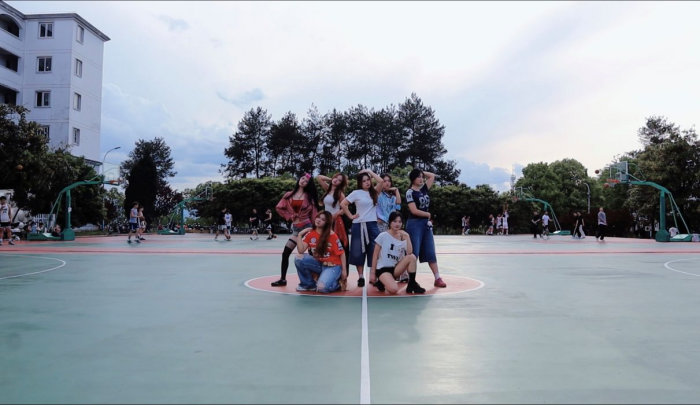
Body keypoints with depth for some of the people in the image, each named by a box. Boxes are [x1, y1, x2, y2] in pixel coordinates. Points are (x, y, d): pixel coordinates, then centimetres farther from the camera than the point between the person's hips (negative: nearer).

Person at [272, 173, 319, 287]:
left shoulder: (309, 196, 3)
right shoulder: (289, 195, 7)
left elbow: (314, 213, 1)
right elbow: (279, 208, 11)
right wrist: (290, 216, 1)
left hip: (307, 227, -3)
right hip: (295, 228, 3)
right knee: (285, 253, 1)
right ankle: (282, 279, 11)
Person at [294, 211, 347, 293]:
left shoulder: (332, 236, -14)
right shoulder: (310, 233, -2)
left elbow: (341, 253, -8)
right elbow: (301, 251, -12)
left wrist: (344, 270, -9)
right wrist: (300, 235, -17)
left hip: (332, 266, -5)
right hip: (318, 264, 5)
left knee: (321, 288, -29)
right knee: (299, 258, -20)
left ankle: (337, 282, 7)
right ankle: (309, 284, 0)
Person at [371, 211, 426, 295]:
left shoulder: (403, 237, 3)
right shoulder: (383, 236, -9)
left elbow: (409, 253, -14)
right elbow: (375, 256, -5)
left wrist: (407, 237, -17)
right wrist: (372, 273, -6)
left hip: (395, 268, 5)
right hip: (382, 268, -5)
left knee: (412, 257, -20)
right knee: (393, 289, -31)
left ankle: (412, 284, -9)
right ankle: (381, 283, 3)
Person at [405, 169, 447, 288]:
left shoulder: (424, 189, 11)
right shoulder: (410, 192, -9)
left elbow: (432, 176, 18)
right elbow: (414, 210, -16)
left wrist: (421, 172, 11)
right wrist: (428, 214, -4)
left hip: (426, 223, 7)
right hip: (414, 224, -7)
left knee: (430, 252, 6)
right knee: (413, 253, -4)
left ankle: (437, 278, 7)